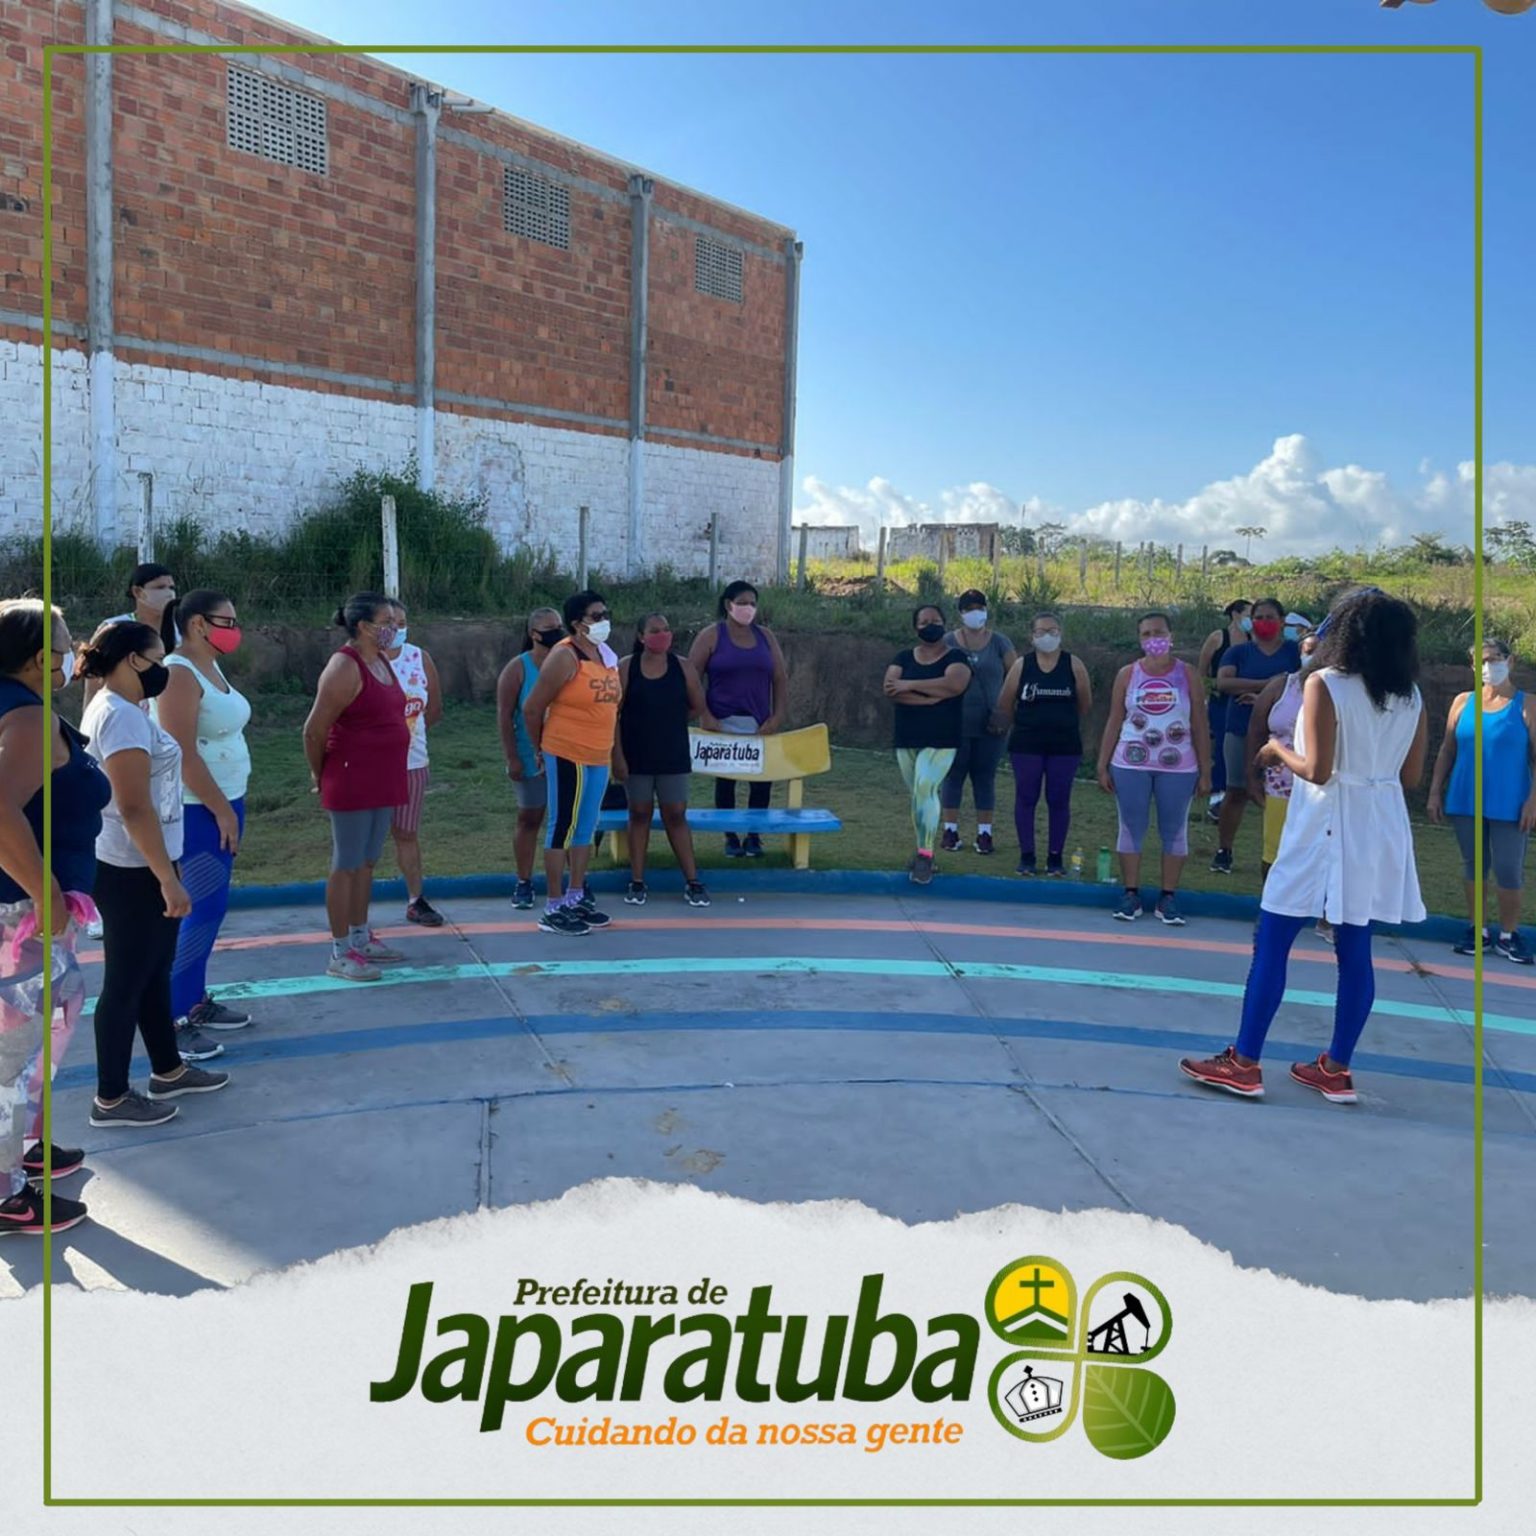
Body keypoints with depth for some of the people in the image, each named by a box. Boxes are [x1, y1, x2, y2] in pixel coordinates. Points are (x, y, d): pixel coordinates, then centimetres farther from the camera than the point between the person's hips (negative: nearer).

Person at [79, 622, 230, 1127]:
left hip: (138, 866, 10)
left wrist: (166, 868, 23)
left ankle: (168, 1070, 32)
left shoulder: (114, 708, 12)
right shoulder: (123, 716, -21)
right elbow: (135, 808, -25)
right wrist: (168, 878, -23)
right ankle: (111, 1098, 13)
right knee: (126, 981, 1)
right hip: (131, 872, -10)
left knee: (155, 971, 19)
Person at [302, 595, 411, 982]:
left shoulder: (381, 661, 10)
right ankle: (340, 954, 6)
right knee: (346, 865, -1)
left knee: (367, 863, 16)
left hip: (383, 782, 8)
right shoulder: (345, 667, -17)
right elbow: (314, 731, -15)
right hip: (352, 782, -8)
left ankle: (361, 938, 27)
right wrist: (319, 775, -1)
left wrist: (392, 781, 17)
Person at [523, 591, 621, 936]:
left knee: (586, 829, 15)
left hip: (599, 757, 8)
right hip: (568, 755, -8)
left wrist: (610, 751, 13)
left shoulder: (607, 655, 9)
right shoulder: (564, 657, -14)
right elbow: (532, 709, -11)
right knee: (563, 828, -2)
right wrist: (541, 747, 0)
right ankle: (553, 908, 5)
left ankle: (577, 898, 27)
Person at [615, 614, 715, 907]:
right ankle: (637, 882, 15)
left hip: (673, 754, 1)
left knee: (676, 815, 3)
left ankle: (692, 882, 8)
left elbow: (699, 709, 5)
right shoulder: (626, 667, -4)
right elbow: (613, 714, -5)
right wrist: (617, 754, -9)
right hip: (636, 755, 0)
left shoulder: (683, 667, -1)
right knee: (639, 814, 7)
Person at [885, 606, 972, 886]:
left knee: (925, 789, -20)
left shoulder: (956, 657, -1)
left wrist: (909, 686, -18)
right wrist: (930, 697, -19)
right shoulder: (903, 658, 9)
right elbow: (890, 689, -8)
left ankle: (925, 856, -18)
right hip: (906, 739, 5)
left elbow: (954, 684, -22)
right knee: (917, 794, 10)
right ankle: (924, 849, 22)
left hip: (941, 740, -4)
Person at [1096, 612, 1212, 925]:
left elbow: (1200, 726, 2)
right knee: (1131, 829, 4)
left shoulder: (1188, 675, 1)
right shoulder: (1128, 674, 3)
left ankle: (1168, 897, 12)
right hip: (1130, 765, 0)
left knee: (1174, 831, 4)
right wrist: (1103, 766, 0)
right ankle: (1131, 894, 13)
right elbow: (1114, 722, 5)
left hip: (1177, 767, 0)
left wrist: (1205, 770, -2)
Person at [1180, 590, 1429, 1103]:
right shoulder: (1412, 696, 6)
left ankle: (1244, 1065, 2)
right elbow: (1411, 777, 9)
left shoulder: (1324, 684, -11)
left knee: (1271, 943, 0)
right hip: (1380, 826, 6)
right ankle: (1335, 1070, 16)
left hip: (1326, 826, -6)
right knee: (1355, 950, 10)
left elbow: (1317, 770, -16)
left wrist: (1278, 750, 2)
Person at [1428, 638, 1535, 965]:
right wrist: (1435, 793, 5)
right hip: (1465, 803, 3)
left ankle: (1508, 936, 13)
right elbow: (1446, 752, 10)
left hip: (1508, 805, -3)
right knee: (1474, 866, 11)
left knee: (1509, 870, -2)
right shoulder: (1463, 702, 7)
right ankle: (1477, 931, 21)